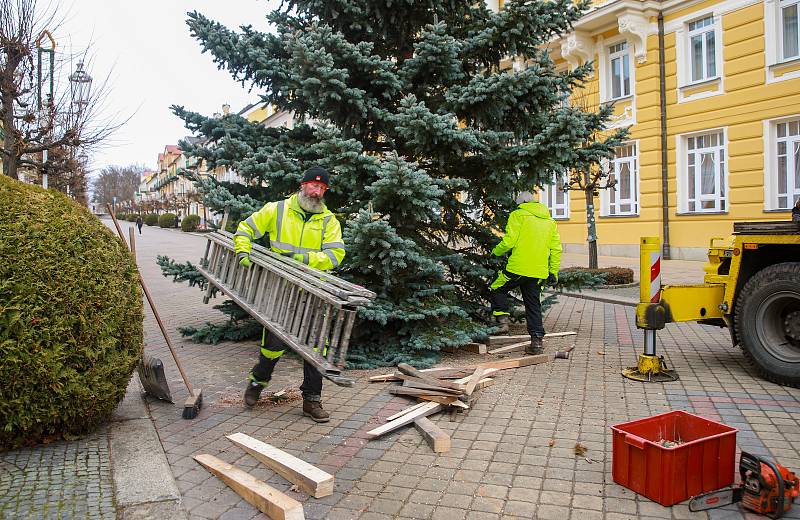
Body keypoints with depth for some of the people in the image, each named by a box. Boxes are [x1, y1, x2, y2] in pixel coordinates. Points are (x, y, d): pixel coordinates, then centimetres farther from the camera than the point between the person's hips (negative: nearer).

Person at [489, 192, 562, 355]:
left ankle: (502, 320, 2)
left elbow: (509, 241, -9)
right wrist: (553, 273, 17)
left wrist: (495, 252, 8)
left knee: (497, 290, 16)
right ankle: (536, 341, 11)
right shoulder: (550, 221, 18)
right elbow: (556, 249, 14)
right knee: (533, 304, 12)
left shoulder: (518, 215, 0)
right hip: (539, 272, 5)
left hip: (518, 268, -5)